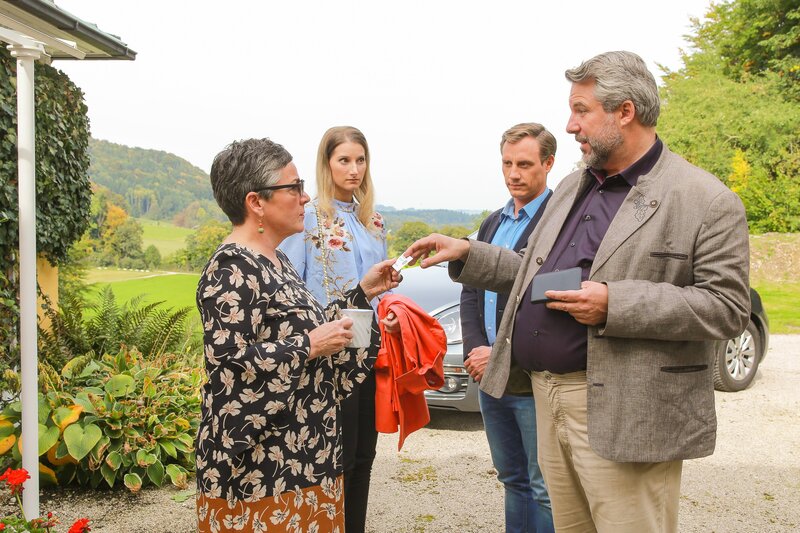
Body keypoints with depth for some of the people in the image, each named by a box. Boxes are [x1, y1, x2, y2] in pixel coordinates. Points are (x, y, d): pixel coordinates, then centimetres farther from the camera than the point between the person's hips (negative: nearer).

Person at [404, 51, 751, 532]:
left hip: (621, 416, -7)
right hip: (549, 400, 7)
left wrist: (614, 305, -22)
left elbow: (728, 308, -14)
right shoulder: (572, 188, 16)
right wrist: (467, 254, 11)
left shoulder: (708, 201, -8)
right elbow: (535, 272, 23)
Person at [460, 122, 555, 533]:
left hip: (534, 381, -8)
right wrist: (476, 351, -2)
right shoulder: (492, 224, 15)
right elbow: (471, 293, 14)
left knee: (546, 489, 3)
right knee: (513, 481, 19)